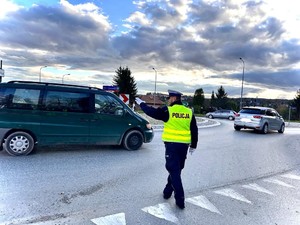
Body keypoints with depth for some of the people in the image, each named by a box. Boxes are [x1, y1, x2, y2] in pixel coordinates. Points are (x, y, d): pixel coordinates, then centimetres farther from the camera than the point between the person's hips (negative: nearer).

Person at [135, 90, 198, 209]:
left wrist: (141, 103, 17)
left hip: (172, 145, -5)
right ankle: (167, 191, 36)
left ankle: (180, 200, 0)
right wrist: (193, 145, 19)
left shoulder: (168, 110, -8)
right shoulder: (189, 112, 6)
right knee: (177, 169, 19)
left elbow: (152, 112, 1)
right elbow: (194, 130, 10)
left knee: (174, 171, 0)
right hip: (184, 145, 5)